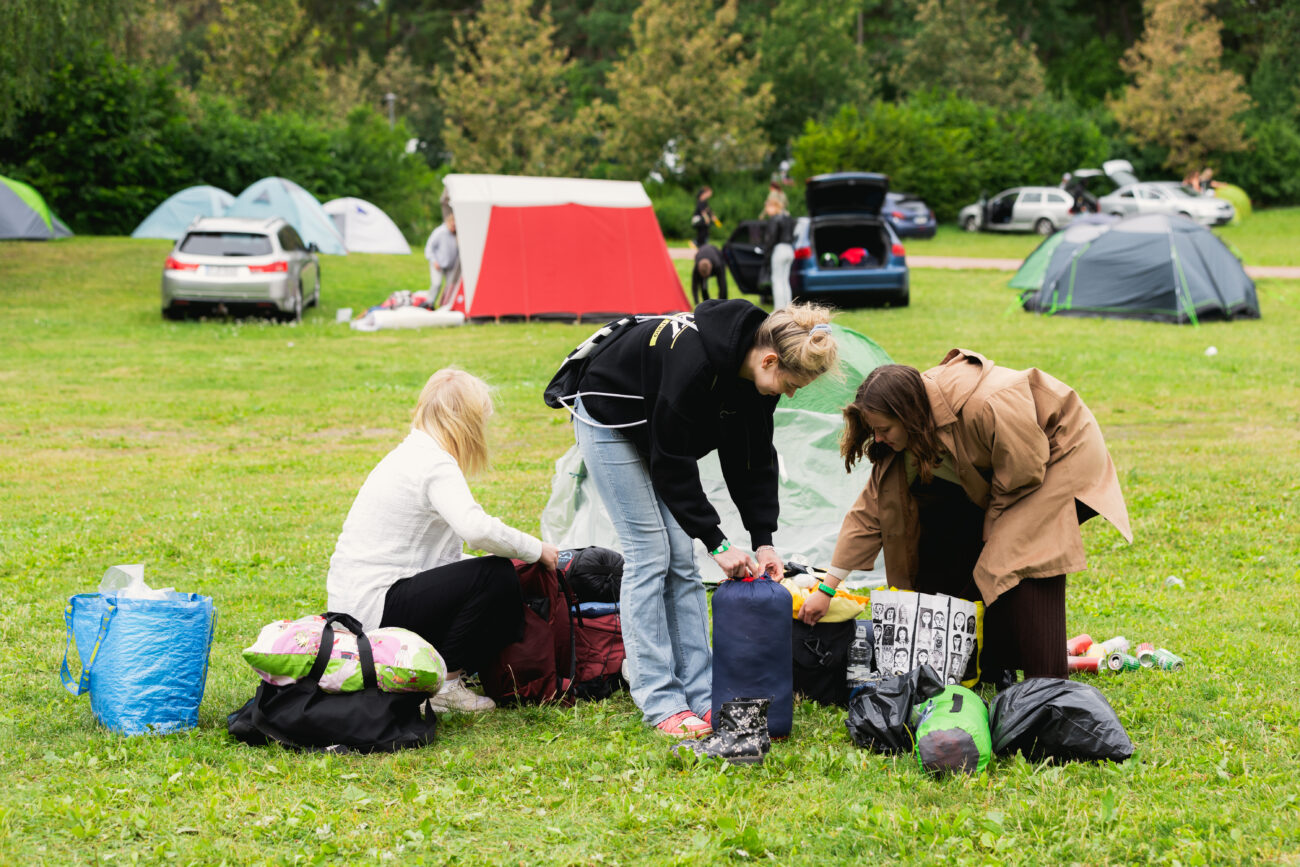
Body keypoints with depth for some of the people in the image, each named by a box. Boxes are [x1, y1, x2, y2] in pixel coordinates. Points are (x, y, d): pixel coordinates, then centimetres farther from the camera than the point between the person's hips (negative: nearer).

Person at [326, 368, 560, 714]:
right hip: (374, 610, -10)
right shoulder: (436, 465, -15)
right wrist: (535, 549, -16)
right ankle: (442, 683, -7)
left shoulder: (411, 453, 17)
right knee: (497, 577, -13)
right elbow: (476, 528, -32)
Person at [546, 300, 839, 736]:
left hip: (659, 426, 8)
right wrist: (716, 541, -28)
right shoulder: (695, 361, -38)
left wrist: (763, 540, -10)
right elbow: (672, 465, -31)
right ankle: (661, 704, -8)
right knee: (649, 554, -11)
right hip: (609, 418, -8)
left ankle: (702, 696, 4)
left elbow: (754, 457, -4)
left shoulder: (755, 372, -15)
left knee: (681, 557, 2)